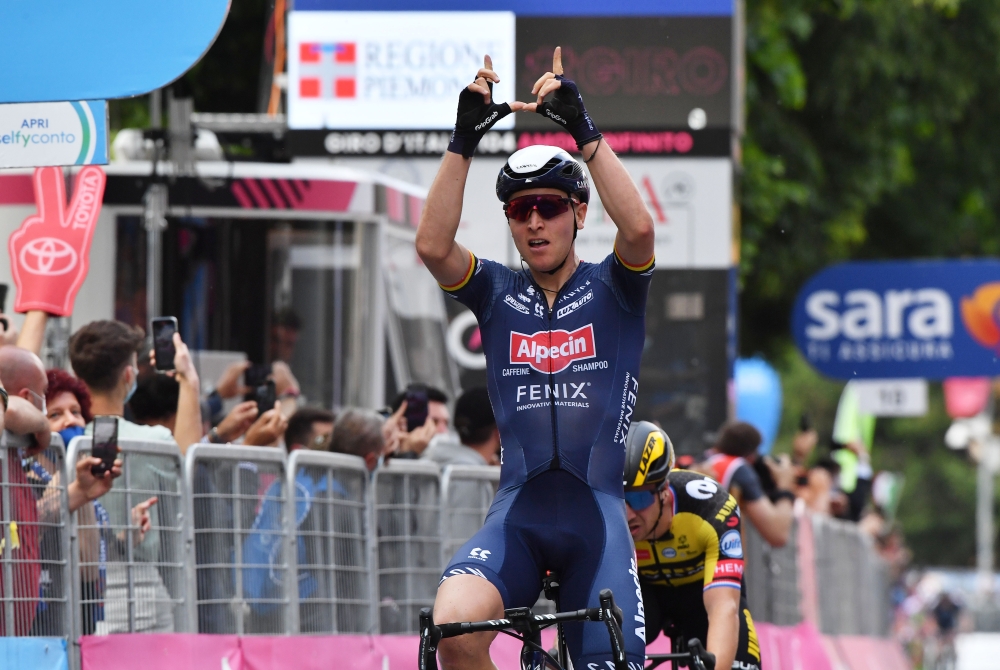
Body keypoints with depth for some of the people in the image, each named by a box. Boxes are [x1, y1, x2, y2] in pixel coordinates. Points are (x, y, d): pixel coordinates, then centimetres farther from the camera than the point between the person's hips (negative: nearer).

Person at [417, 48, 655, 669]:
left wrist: (584, 130, -21)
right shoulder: (498, 292, 11)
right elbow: (433, 245, -9)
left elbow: (639, 227, -16)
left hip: (596, 512, 0)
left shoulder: (611, 288, 7)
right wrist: (465, 140, -16)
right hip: (517, 511, 0)